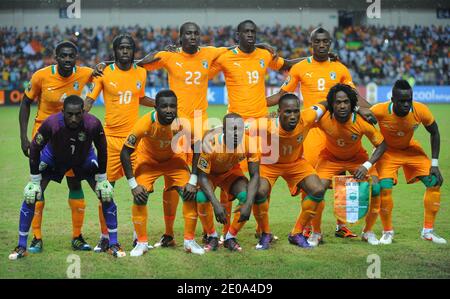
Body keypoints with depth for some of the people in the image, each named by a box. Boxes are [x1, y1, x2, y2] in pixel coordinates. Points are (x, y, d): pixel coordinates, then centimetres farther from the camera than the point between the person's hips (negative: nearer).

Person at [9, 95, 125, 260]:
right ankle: (21, 247, 2)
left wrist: (101, 177, -10)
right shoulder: (51, 123, -37)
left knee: (106, 195, -10)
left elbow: (102, 150, -15)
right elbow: (35, 148, -20)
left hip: (85, 158, 1)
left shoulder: (93, 124, -35)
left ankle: (113, 244, 5)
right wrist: (35, 179, -17)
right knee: (30, 196, -12)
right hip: (53, 158, -1)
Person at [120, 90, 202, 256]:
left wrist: (192, 181, -18)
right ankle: (142, 243, 2)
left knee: (190, 194, -10)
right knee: (140, 196, -16)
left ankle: (189, 241, 5)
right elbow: (125, 153, -27)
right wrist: (133, 185, -29)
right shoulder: (146, 123, -35)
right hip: (148, 159, -2)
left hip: (174, 159, 2)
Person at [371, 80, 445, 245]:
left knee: (434, 182, -7)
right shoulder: (380, 111, -33)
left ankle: (428, 231, 8)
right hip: (387, 151, -3)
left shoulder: (421, 111, -26)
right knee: (384, 187, -21)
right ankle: (387, 232, 2)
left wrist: (434, 164, -10)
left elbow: (434, 133, -8)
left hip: (410, 149, 3)